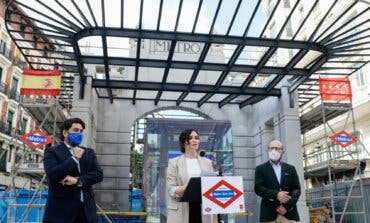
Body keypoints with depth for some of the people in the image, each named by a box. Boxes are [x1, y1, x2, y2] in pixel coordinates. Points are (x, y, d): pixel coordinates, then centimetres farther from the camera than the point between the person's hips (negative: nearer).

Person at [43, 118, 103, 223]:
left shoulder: (89, 152, 15)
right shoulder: (52, 151, 1)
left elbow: (99, 174, 3)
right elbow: (52, 174, -14)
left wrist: (78, 180, -11)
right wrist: (73, 158, -13)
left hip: (86, 208, 4)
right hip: (61, 209, -4)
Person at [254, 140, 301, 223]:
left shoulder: (290, 169, 16)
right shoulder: (261, 169, 10)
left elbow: (297, 189, 7)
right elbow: (258, 188, -2)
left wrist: (287, 206, -8)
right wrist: (276, 195, -18)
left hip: (289, 213, 2)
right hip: (269, 214, -1)